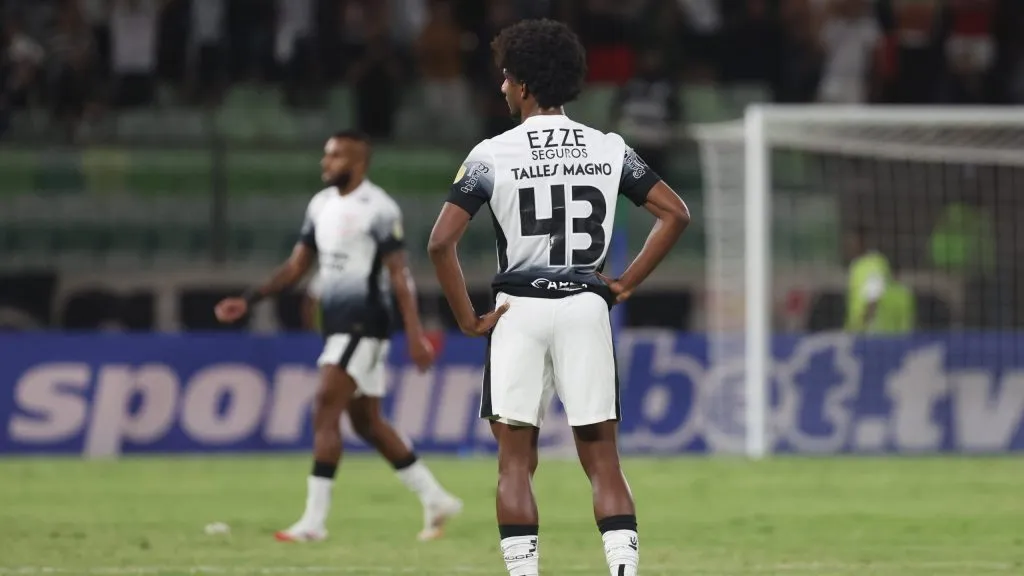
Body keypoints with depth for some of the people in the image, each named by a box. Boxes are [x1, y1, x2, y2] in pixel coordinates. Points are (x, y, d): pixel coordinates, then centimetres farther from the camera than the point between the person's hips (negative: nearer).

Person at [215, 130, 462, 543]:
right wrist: (249, 301, 8)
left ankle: (314, 520, -14)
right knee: (367, 423, 12)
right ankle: (436, 500, 22)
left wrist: (415, 334, -19)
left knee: (325, 413, -14)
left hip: (364, 326, -9)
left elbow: (399, 274, -14)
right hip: (337, 324, 9)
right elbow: (296, 266, 16)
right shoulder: (321, 205, 12)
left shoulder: (378, 209, -12)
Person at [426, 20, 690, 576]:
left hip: (519, 311, -2)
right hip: (587, 308, 2)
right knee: (602, 461, 6)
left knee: (515, 461, 5)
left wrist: (467, 318, -3)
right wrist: (625, 283, 8)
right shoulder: (608, 150, 4)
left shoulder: (492, 155, -5)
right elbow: (675, 213, 5)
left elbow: (441, 242, -11)